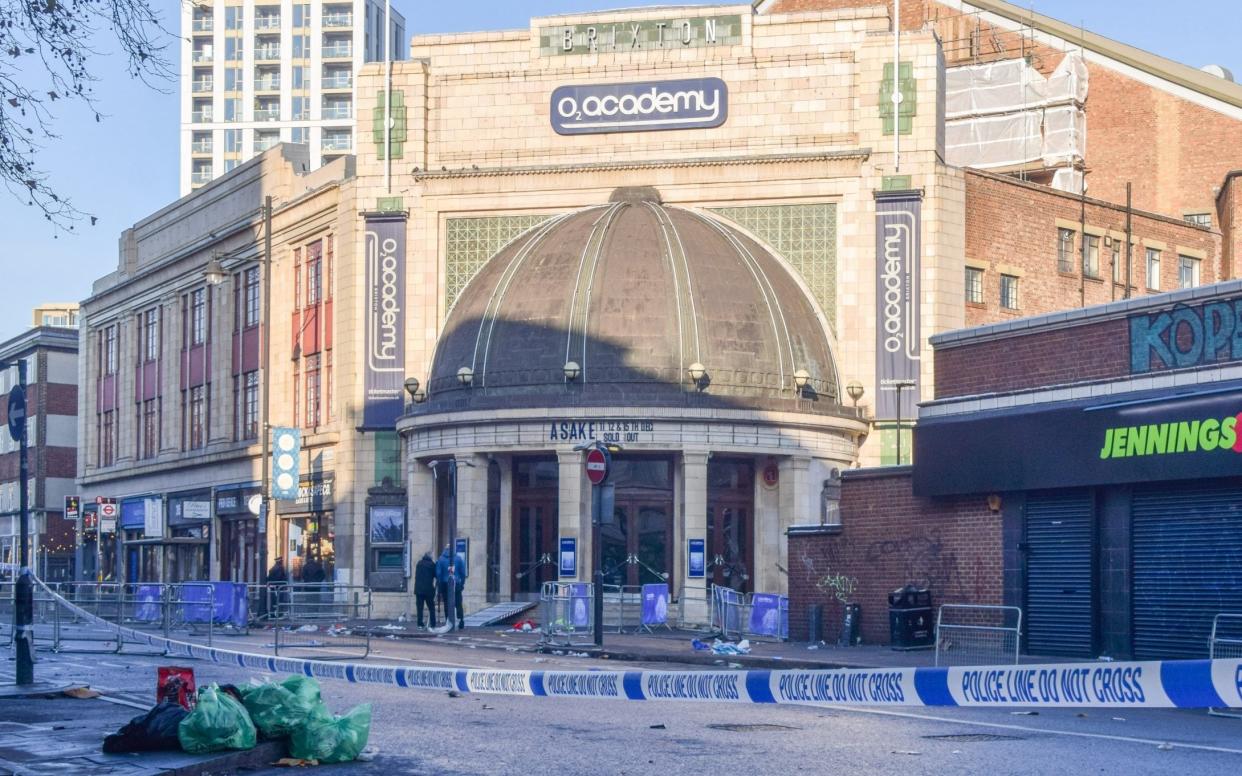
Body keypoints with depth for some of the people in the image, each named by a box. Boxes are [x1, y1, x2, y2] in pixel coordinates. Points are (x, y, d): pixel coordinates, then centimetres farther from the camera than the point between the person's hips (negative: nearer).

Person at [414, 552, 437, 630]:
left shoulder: (419, 563, 8)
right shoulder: (432, 564, -5)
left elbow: (416, 576, 14)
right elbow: (436, 575, -2)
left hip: (418, 589, 3)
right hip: (428, 589, -3)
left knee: (419, 607, 6)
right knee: (431, 608, 5)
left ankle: (420, 624, 2)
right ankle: (433, 624, 3)